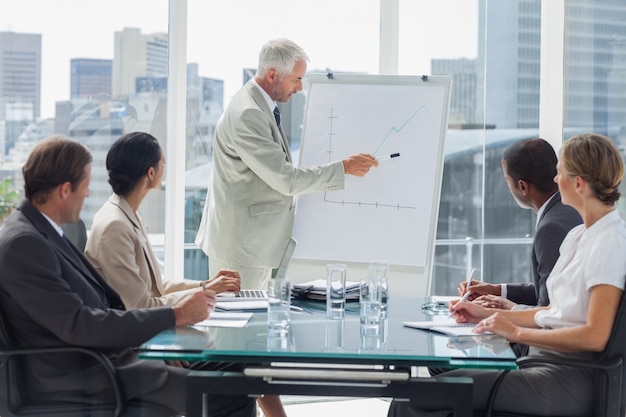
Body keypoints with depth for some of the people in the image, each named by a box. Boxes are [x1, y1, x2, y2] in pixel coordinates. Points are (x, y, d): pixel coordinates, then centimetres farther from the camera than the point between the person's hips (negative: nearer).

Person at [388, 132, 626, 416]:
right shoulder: (577, 236, 17)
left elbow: (595, 336, -21)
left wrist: (517, 332, -15)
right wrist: (487, 314, 16)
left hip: (572, 376, -9)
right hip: (544, 356, 9)